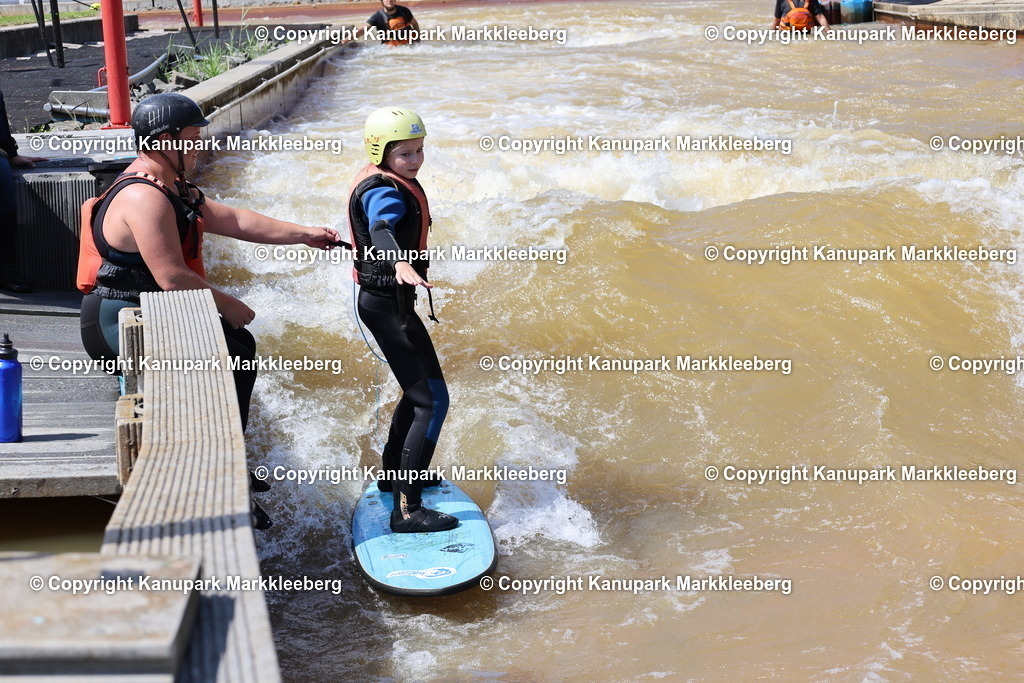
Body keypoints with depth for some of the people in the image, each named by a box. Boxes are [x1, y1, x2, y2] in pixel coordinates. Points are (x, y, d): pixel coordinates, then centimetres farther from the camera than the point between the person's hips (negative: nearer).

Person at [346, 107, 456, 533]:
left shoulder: (389, 184, 11)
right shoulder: (384, 191, -20)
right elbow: (381, 230, -43)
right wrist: (400, 264, -63)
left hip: (389, 300, 11)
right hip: (387, 304, -11)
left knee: (419, 391, 24)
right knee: (433, 400, -14)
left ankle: (393, 474, 39)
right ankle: (406, 510, -16)